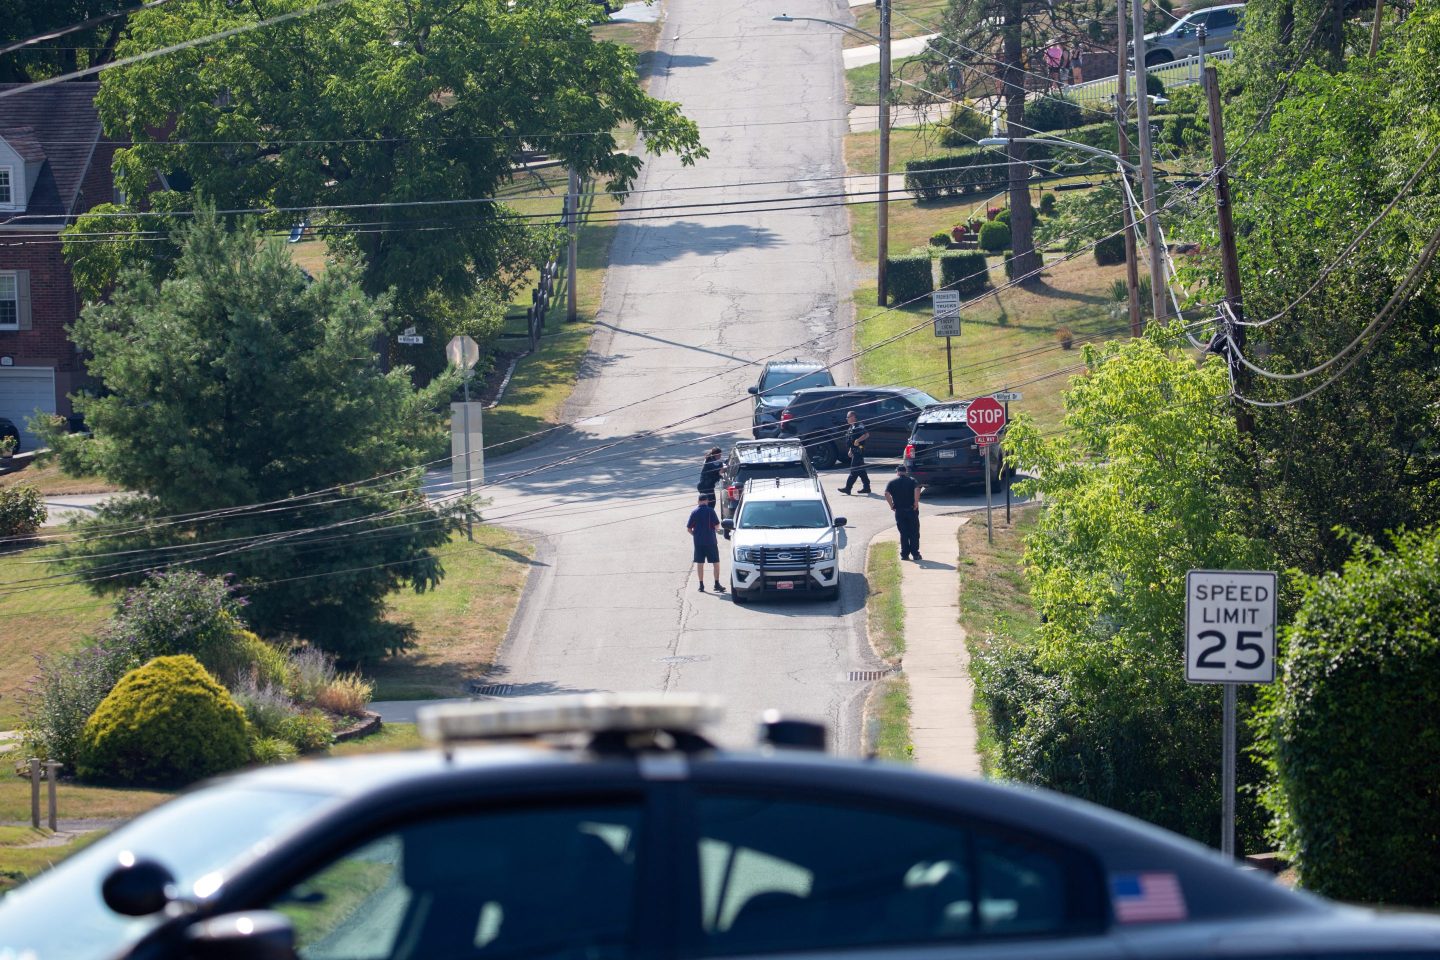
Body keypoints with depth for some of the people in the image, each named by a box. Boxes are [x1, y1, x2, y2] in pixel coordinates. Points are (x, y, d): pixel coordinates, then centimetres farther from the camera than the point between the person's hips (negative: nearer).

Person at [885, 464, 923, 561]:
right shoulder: (912, 480, 1)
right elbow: (917, 490, -19)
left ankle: (904, 554, 5)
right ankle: (915, 554, 6)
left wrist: (892, 505, -4)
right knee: (914, 533, 7)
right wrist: (916, 502, -13)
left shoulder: (892, 482, 3)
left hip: (899, 510, 1)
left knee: (903, 533, 8)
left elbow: (887, 494, -12)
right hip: (911, 509, -1)